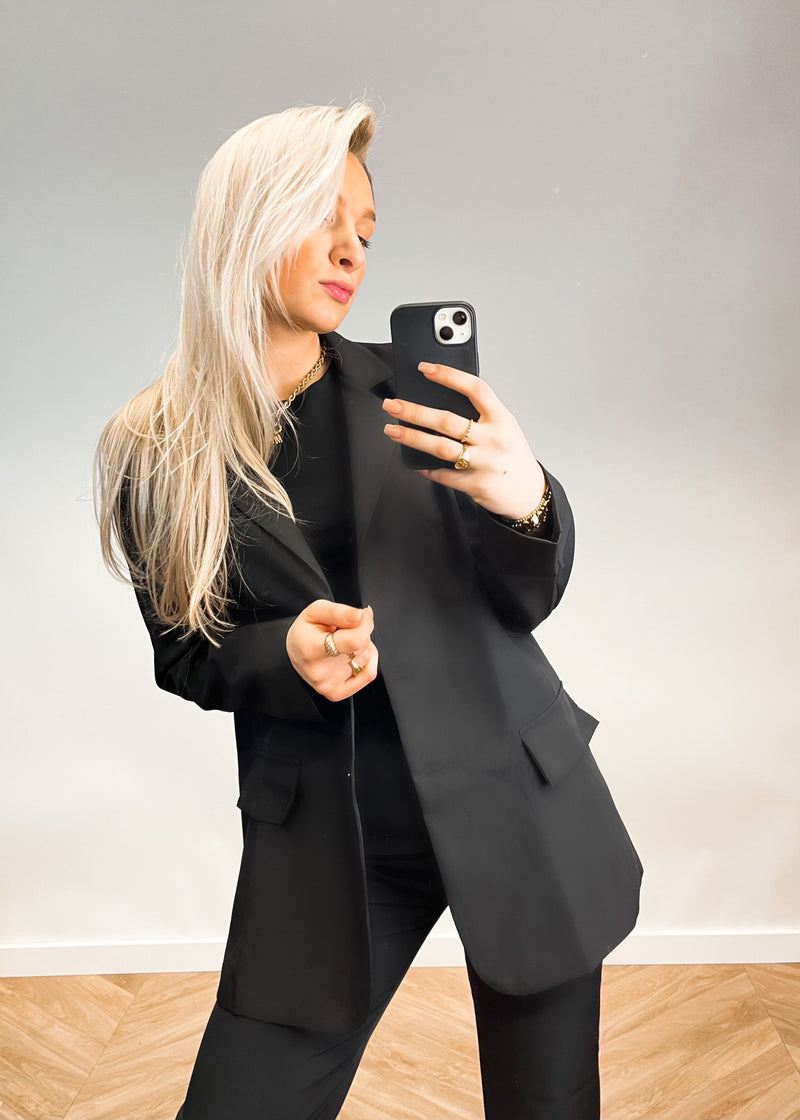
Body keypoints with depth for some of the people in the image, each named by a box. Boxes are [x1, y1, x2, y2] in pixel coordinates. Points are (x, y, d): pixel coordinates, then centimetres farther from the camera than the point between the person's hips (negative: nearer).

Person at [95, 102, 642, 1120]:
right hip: (323, 835, -1)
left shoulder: (414, 392, -3)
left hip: (515, 804, 2)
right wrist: (288, 655, -17)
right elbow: (186, 657, 5)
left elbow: (523, 604, 0)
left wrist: (527, 502, -22)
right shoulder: (155, 455, -3)